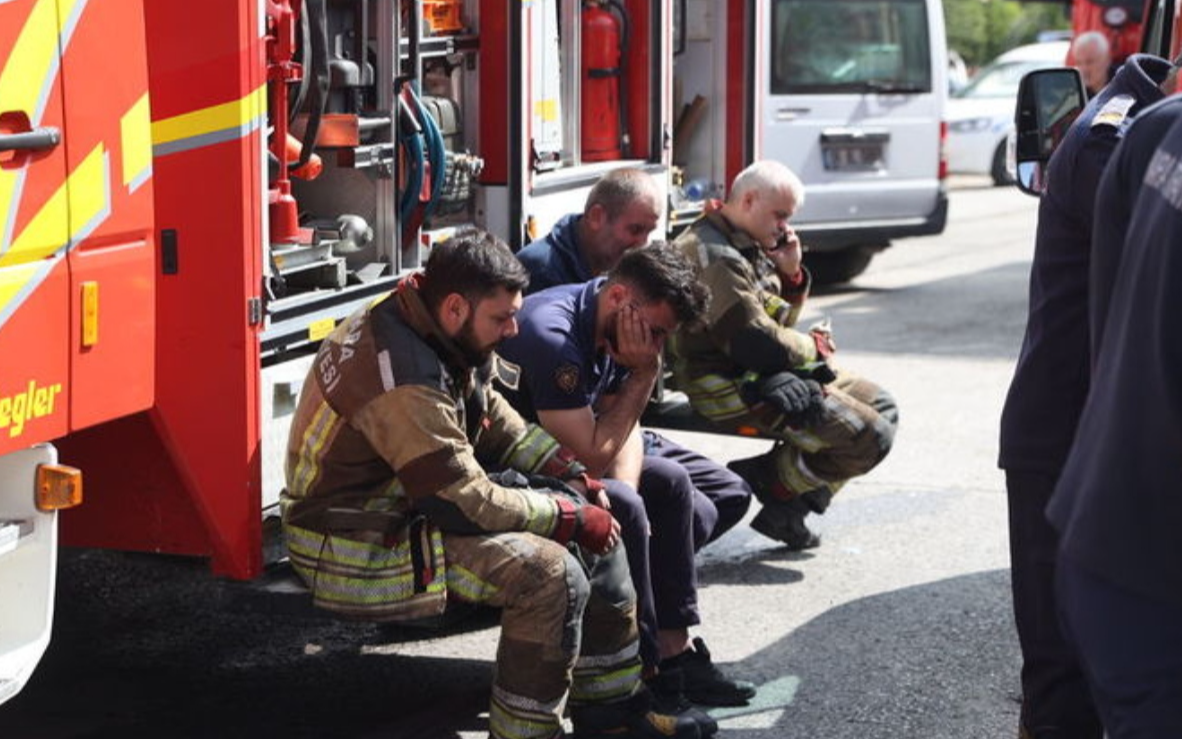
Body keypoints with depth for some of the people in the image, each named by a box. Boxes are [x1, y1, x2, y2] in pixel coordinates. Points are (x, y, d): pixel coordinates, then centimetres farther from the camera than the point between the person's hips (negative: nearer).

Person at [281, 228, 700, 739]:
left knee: (598, 530, 6)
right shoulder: (405, 385, -30)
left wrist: (567, 473, 3)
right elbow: (472, 504, -25)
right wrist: (570, 516, -13)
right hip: (360, 547, -10)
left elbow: (490, 415, 13)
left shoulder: (415, 320, -1)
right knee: (551, 574, -26)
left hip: (410, 501, 10)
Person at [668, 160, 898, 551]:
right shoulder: (716, 258, -20)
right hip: (733, 386, -11)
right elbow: (756, 343, -24)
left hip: (761, 373, 11)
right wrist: (814, 345, -7)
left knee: (880, 406, 14)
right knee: (869, 437, -18)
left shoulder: (747, 248, 13)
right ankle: (769, 479, -1)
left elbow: (780, 322, 20)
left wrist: (791, 274, 1)